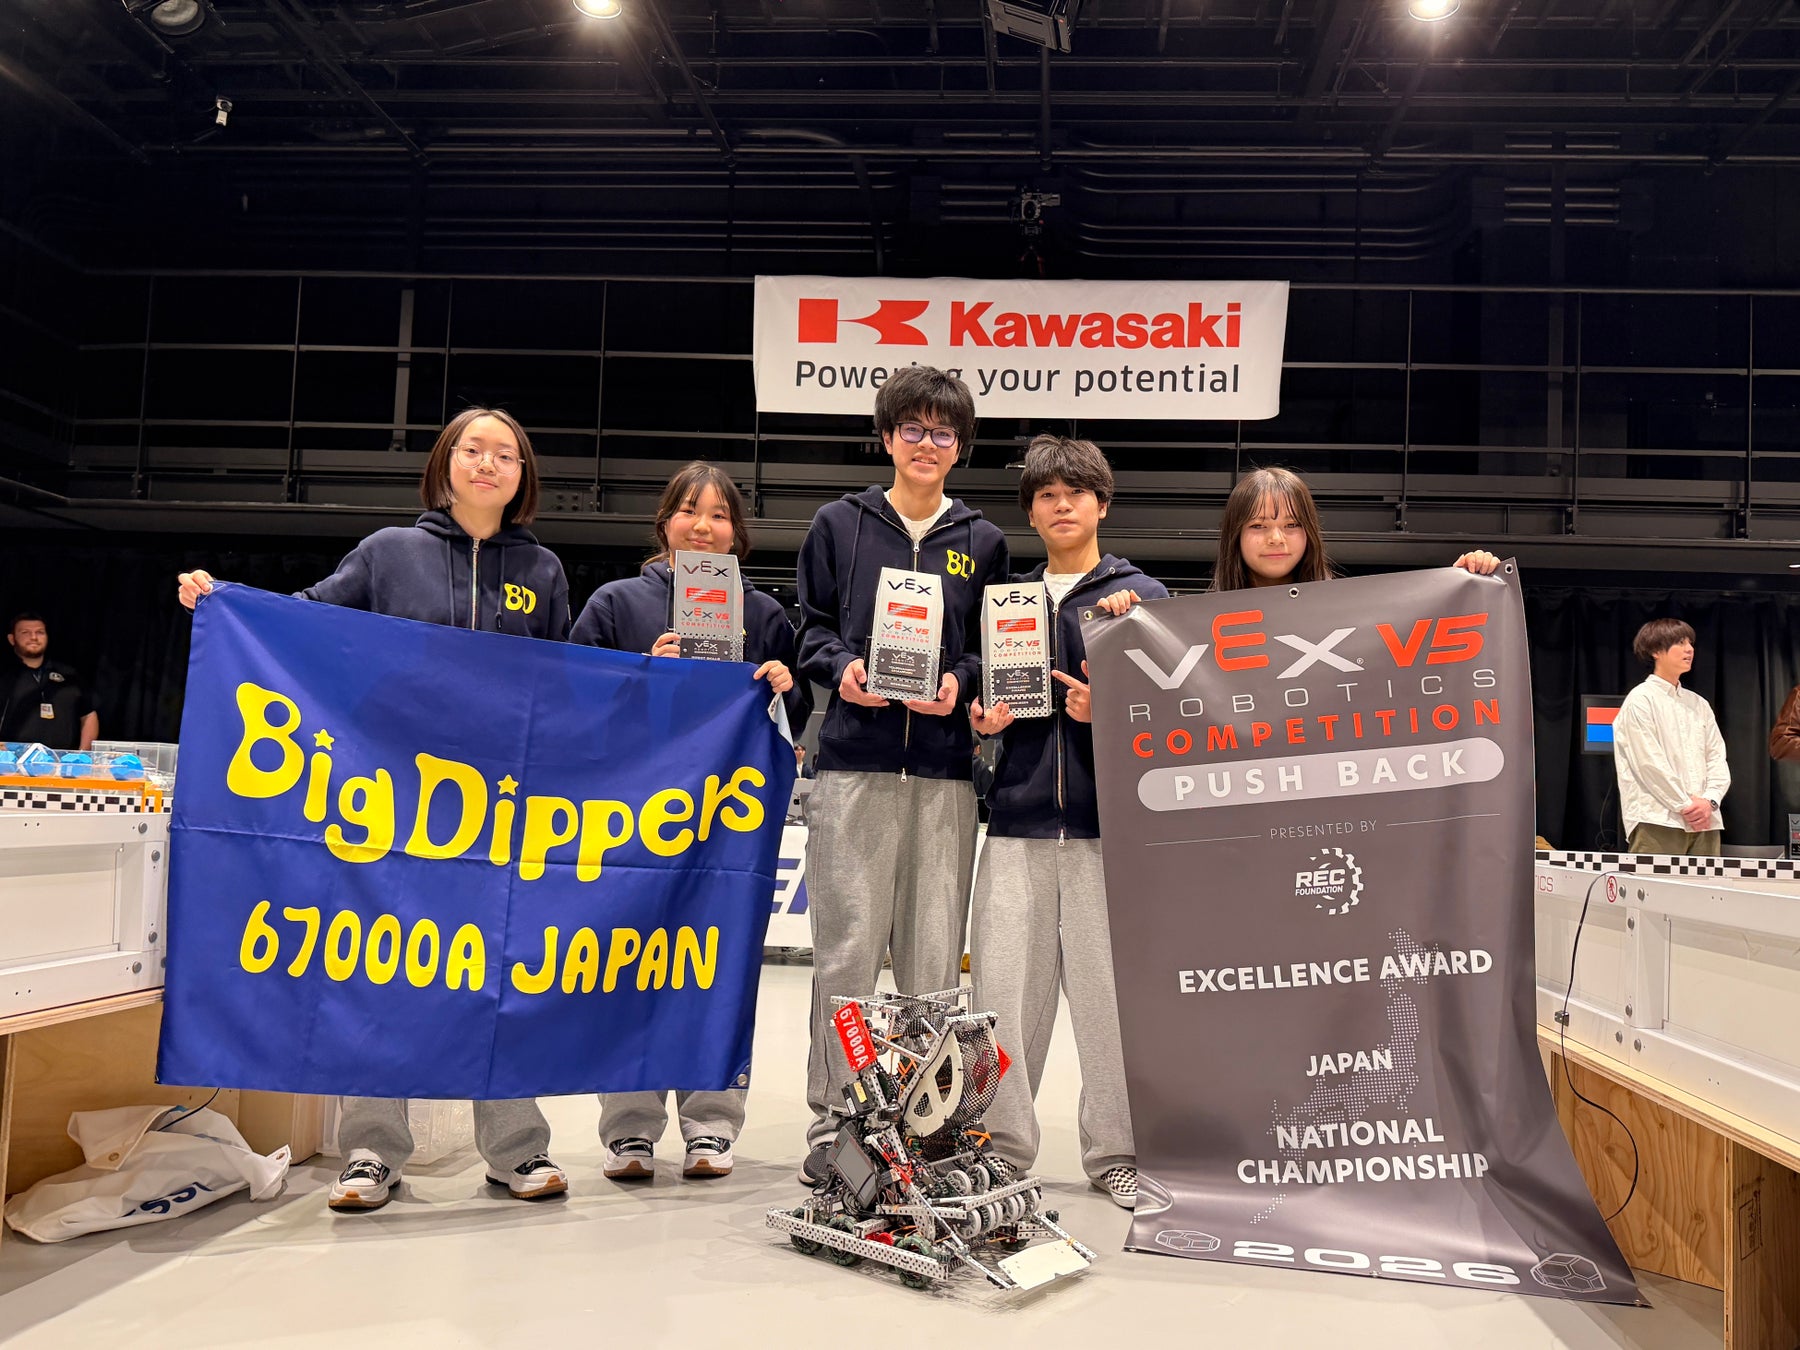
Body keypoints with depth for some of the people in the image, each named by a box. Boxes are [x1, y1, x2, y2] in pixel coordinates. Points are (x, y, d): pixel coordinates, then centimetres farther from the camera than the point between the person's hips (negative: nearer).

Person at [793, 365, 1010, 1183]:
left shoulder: (983, 542, 15)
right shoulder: (839, 525, 11)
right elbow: (810, 627, 11)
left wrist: (961, 681, -5)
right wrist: (841, 669, -9)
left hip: (944, 768, 2)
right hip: (853, 762, -1)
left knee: (935, 958, 3)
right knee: (846, 950, -3)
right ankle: (832, 1122, 8)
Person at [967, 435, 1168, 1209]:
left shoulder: (1142, 594, 8)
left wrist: (1107, 709, -13)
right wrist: (983, 717, 2)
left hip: (1107, 819, -3)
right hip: (1018, 815, 3)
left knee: (1109, 987, -2)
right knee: (1003, 988, 2)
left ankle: (1117, 1152, 12)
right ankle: (1002, 1145, 14)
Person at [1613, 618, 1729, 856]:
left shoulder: (1699, 704, 20)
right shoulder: (1640, 700, -1)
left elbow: (1717, 758, 13)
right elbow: (1648, 763, -9)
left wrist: (1710, 801, -4)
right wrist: (1686, 805, -10)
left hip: (1705, 822, 6)